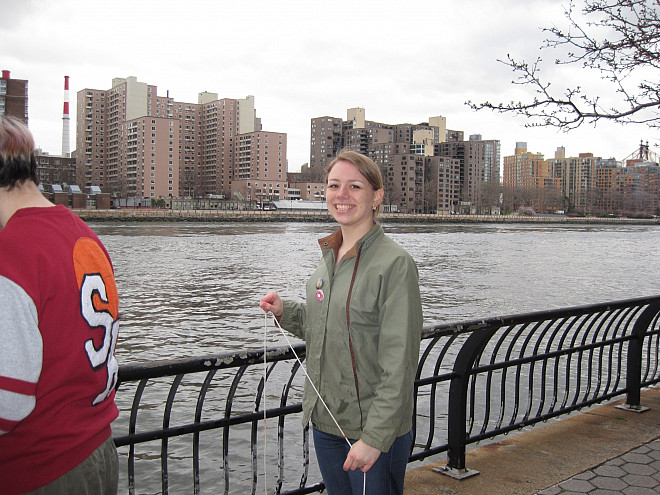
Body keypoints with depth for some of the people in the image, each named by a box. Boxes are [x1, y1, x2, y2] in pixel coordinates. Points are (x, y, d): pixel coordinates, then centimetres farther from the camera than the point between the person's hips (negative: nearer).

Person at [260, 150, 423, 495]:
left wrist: (374, 437, -21)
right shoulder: (329, 256, 6)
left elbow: (399, 365, -19)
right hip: (325, 421, 7)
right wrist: (285, 312, 2)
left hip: (377, 429, -7)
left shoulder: (394, 264, -17)